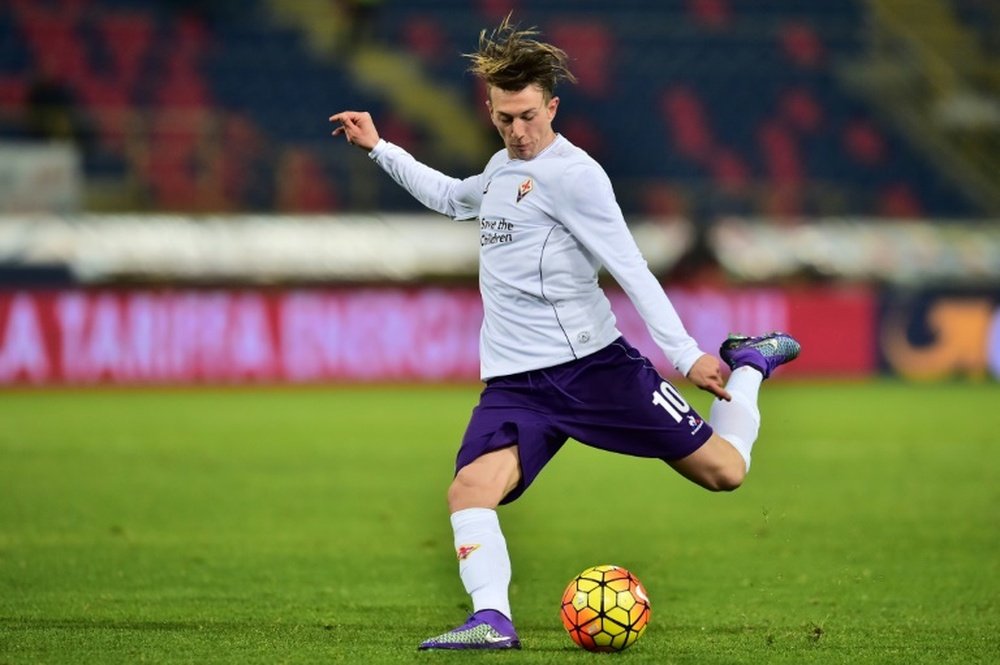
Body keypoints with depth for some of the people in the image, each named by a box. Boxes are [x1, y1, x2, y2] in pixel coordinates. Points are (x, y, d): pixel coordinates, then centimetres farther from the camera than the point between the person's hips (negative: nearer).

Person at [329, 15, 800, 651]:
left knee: (724, 469, -2)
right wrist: (379, 148, 38)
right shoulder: (503, 167, 16)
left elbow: (631, 270, -14)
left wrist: (686, 355, -20)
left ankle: (748, 365, 27)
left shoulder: (573, 174, -10)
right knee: (471, 487, -23)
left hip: (592, 363, -6)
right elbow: (452, 197, 40)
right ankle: (492, 619, -31)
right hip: (515, 383, 6)